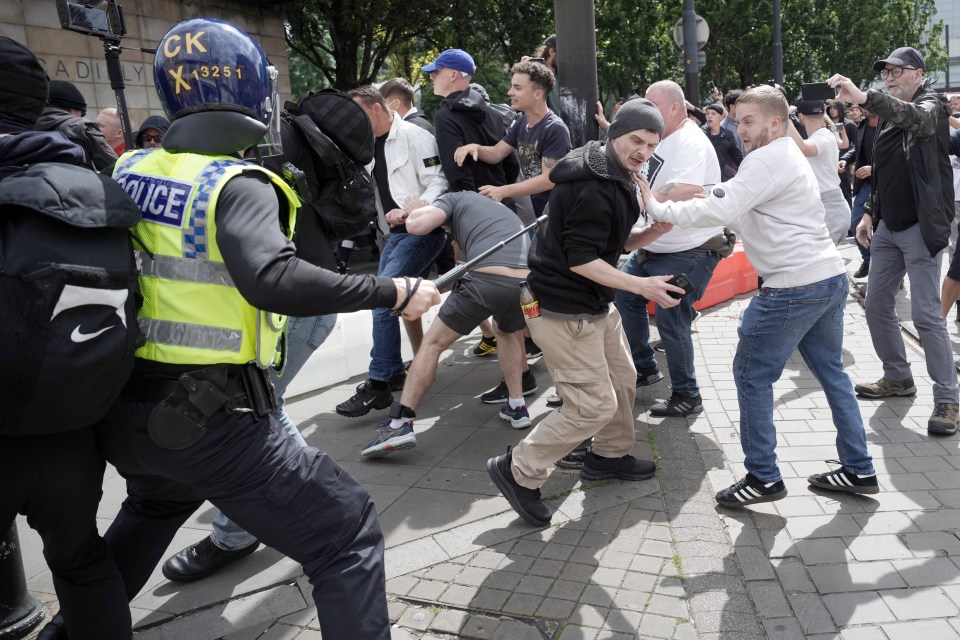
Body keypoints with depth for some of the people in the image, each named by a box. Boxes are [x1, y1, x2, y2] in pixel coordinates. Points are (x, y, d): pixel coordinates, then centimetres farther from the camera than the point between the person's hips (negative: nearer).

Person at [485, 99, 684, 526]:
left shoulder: (615, 178, 12)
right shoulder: (593, 186, -21)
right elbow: (581, 259, -24)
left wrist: (658, 229, -2)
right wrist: (642, 285, -23)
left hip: (594, 304, 11)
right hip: (562, 310, -11)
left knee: (622, 379, 20)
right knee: (594, 404, -8)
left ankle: (609, 455, 41)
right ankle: (518, 471, 5)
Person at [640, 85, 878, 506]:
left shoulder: (767, 159, -13)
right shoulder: (789, 156, 20)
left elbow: (720, 210, -23)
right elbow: (736, 207, 19)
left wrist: (659, 209, -15)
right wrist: (687, 201, 7)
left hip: (794, 288, -10)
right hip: (831, 279, 10)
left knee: (752, 375, 1)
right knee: (831, 372, 17)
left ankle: (763, 477, 9)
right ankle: (858, 470, 24)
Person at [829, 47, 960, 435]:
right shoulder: (888, 116, 15)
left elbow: (916, 118, -33)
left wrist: (864, 98, -46)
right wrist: (870, 213, 12)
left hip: (920, 227, -8)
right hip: (888, 226, 8)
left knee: (925, 313, -9)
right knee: (876, 305, 10)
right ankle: (898, 377, 26)